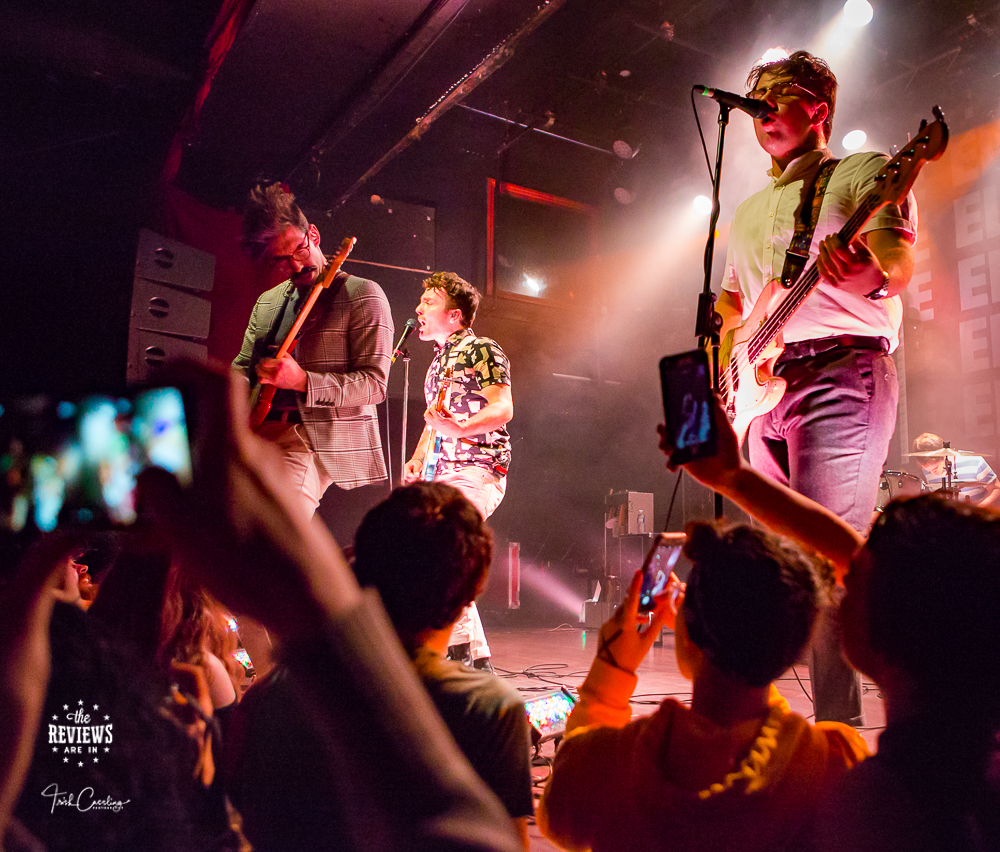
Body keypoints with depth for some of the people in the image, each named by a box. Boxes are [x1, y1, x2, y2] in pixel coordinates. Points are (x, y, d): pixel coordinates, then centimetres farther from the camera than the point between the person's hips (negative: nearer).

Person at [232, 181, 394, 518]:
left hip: (318, 441, -6)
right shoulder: (266, 303, 19)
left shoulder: (362, 295, -3)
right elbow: (242, 365, 25)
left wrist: (302, 381, -21)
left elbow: (374, 383, -10)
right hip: (261, 433, 7)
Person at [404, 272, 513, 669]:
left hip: (476, 472, -9)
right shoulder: (438, 360, 21)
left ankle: (458, 646, -14)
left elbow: (503, 408, -16)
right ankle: (476, 658, 14)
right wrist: (418, 460, 13)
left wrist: (459, 429, -32)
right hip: (441, 475, 9)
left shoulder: (482, 351, -5)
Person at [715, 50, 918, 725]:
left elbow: (899, 265, -10)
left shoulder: (862, 174, 6)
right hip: (764, 387, 7)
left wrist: (864, 273, -33)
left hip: (841, 372, -6)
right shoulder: (750, 212, 26)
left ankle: (838, 729, -10)